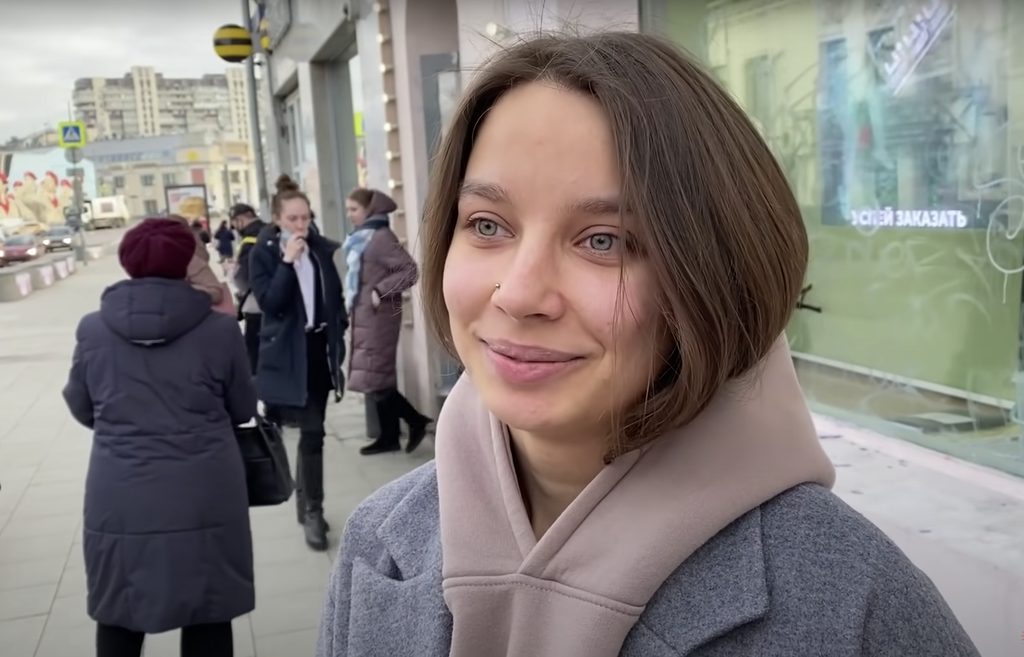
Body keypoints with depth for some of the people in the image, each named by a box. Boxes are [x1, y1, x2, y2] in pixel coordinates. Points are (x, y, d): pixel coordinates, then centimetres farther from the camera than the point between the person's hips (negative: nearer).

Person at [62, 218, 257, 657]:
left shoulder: (93, 330, -4)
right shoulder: (219, 330, -8)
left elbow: (82, 410, 9)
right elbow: (243, 410, 4)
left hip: (121, 502, 1)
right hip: (204, 500, -1)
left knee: (118, 620, 21)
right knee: (207, 618, 14)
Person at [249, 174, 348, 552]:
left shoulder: (322, 248, 6)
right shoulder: (263, 254, -6)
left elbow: (335, 295, 13)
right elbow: (269, 303, -17)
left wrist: (340, 331, 6)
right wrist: (287, 262, -22)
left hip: (321, 349, 4)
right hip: (289, 355, -4)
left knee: (311, 431, 12)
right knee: (312, 431, -11)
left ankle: (305, 501, 28)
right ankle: (313, 511, 0)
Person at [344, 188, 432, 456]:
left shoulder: (381, 237, -14)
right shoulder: (360, 238, 13)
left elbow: (410, 271, -20)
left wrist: (381, 292, -21)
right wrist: (350, 296, 8)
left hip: (378, 317, -9)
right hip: (364, 316, 9)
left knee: (372, 379, -9)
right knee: (377, 378, 11)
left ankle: (416, 420, 2)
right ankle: (389, 436, 18)